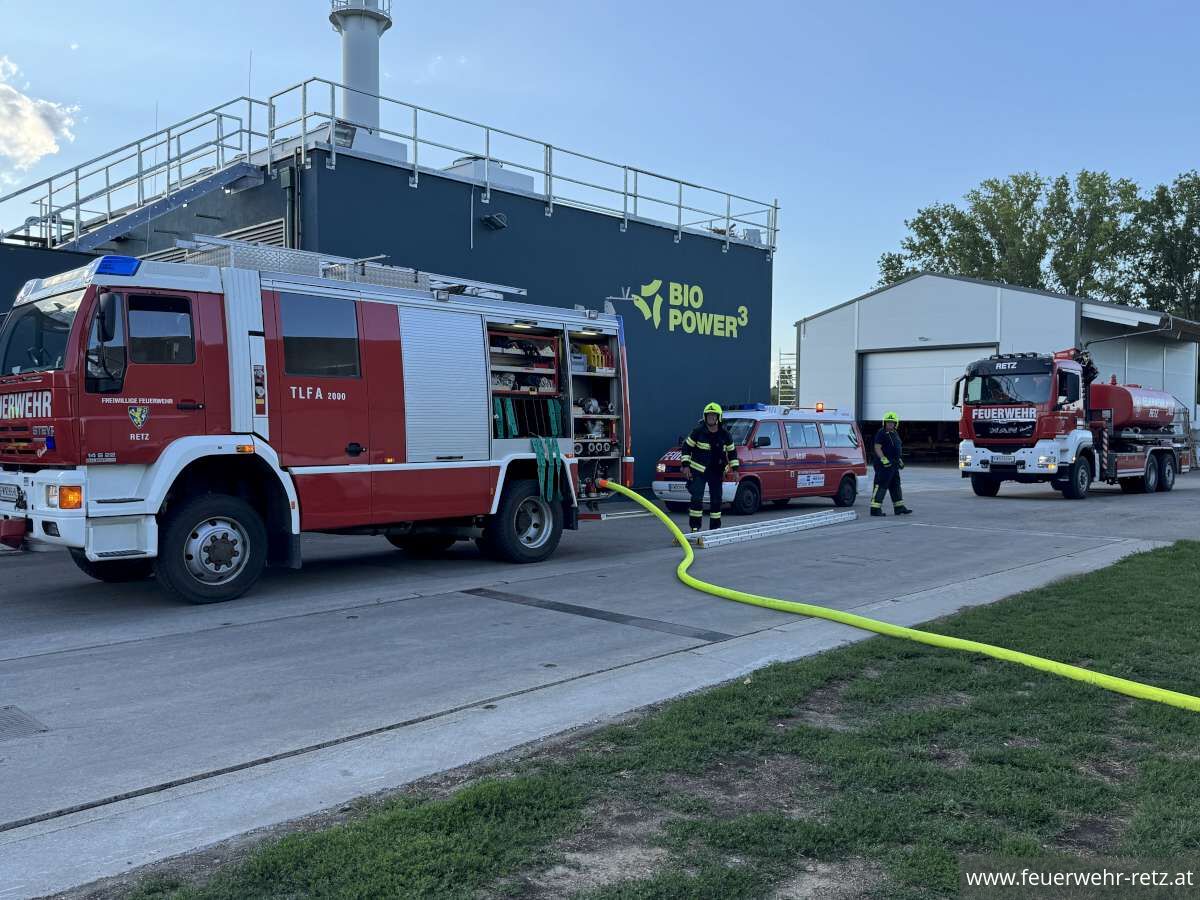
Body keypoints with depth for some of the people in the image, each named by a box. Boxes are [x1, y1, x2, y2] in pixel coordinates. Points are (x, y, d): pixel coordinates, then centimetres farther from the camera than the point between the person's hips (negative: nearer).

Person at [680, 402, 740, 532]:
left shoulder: (725, 434, 2)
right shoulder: (698, 431, -7)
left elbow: (732, 452, 13)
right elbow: (686, 447, 0)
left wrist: (735, 469, 8)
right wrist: (685, 465, -7)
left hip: (716, 472, 4)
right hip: (698, 471, -3)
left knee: (716, 499, 9)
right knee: (697, 498, -13)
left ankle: (715, 527, 21)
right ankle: (695, 527, -6)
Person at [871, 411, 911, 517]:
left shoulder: (895, 433, 17)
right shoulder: (881, 433, -12)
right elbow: (877, 447, -20)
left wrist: (899, 460, 25)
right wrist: (883, 459, -27)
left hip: (893, 465, 10)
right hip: (884, 465, -10)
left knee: (895, 486, 16)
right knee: (881, 486, -11)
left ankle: (899, 507, 25)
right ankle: (875, 509, -11)